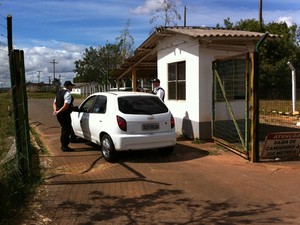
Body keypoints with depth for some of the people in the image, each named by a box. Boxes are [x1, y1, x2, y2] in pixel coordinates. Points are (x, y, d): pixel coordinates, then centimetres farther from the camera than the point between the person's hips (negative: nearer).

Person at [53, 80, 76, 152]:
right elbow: (65, 106, -23)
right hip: (64, 114, -9)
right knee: (66, 130, 0)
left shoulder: (59, 92, 15)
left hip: (59, 114, 9)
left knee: (64, 129, 19)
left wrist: (55, 110, 5)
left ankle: (63, 144, 27)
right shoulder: (67, 94, -14)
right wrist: (58, 112, -17)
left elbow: (54, 103, 19)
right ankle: (65, 146, 5)